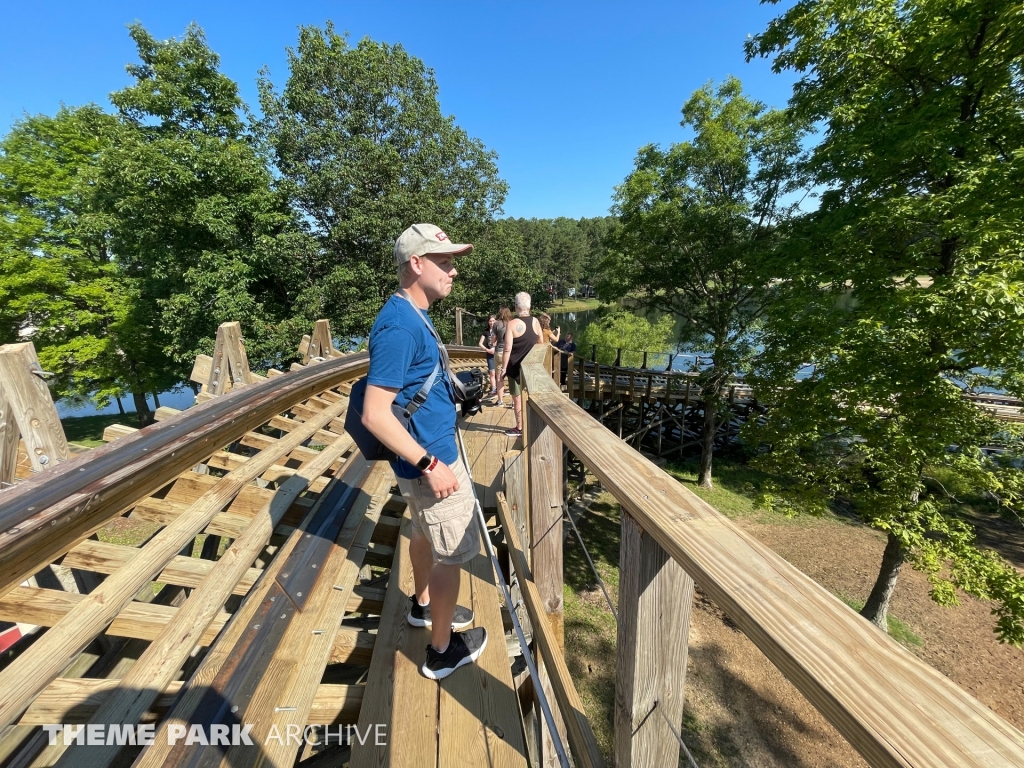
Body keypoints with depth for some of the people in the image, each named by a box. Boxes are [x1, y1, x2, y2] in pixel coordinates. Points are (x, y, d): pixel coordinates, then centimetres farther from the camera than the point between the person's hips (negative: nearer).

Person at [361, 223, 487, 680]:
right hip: (432, 460, -10)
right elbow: (375, 414, -28)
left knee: (424, 533, 26)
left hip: (428, 454, 10)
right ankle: (442, 650, 28)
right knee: (453, 553, 7)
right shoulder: (399, 326, -25)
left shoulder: (413, 316, 7)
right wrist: (430, 464, -25)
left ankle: (423, 605, 50)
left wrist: (457, 391, 12)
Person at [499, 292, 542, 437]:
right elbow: (540, 343, 13)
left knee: (518, 398, 5)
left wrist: (503, 367, -10)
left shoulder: (512, 324, -16)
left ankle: (519, 428, 14)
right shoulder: (536, 322, 0)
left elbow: (507, 349, -19)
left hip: (516, 367, -5)